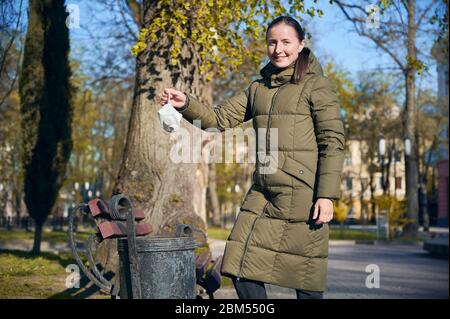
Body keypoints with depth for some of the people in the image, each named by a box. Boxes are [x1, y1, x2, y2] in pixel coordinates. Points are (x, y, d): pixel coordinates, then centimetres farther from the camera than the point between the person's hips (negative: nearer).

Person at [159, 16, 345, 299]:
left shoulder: (317, 85, -1)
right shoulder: (258, 88, 17)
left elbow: (332, 143, -6)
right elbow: (220, 118, 14)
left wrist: (327, 195, -14)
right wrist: (185, 103, -3)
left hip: (302, 195, -6)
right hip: (263, 192, 6)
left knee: (306, 280, 0)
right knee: (243, 272, 1)